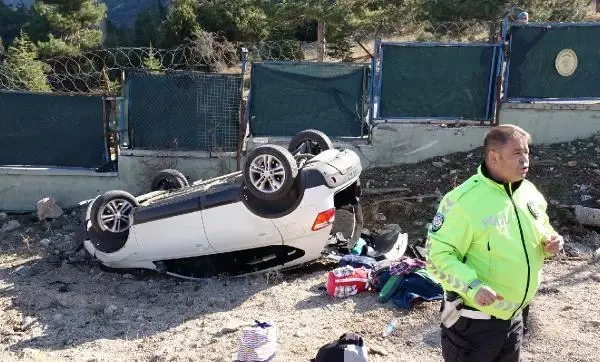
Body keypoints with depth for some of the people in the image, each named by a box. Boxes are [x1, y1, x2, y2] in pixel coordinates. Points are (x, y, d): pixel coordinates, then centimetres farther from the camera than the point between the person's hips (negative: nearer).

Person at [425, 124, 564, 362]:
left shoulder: (529, 192, 1)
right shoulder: (464, 200, -23)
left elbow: (542, 231, 18)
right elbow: (438, 254, -21)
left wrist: (550, 241, -4)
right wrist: (472, 286, -33)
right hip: (472, 321, -7)